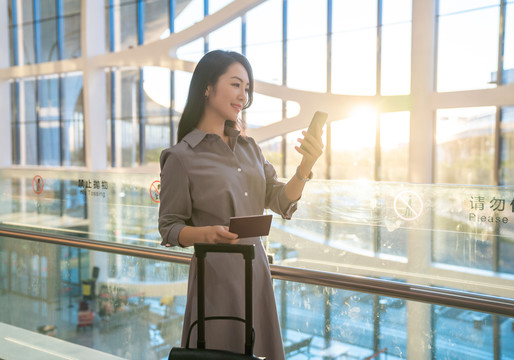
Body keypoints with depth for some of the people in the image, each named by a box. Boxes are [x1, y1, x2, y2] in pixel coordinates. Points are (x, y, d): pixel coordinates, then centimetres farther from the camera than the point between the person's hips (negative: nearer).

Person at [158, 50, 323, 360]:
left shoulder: (249, 147, 10)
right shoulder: (182, 157, -8)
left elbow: (282, 203, 4)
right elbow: (170, 229, -6)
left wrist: (307, 165, -11)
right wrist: (208, 234, -24)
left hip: (257, 268, 6)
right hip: (216, 274, -5)